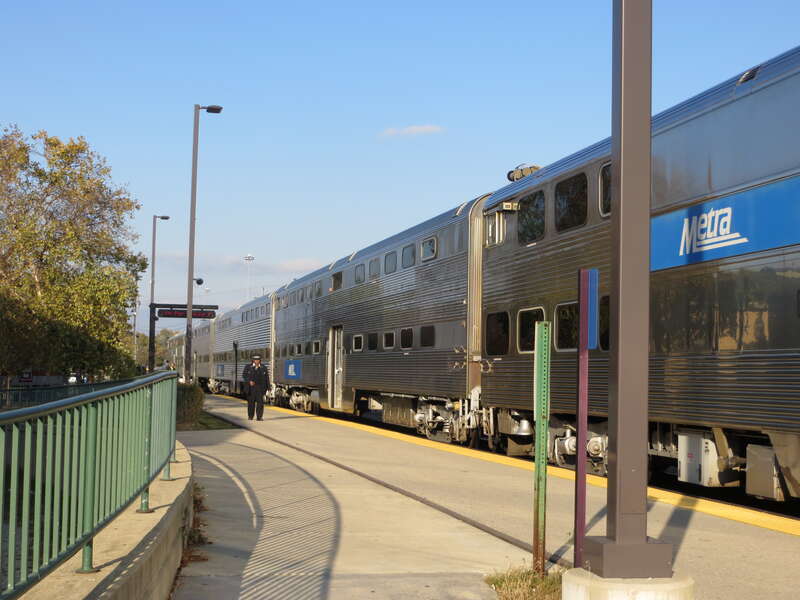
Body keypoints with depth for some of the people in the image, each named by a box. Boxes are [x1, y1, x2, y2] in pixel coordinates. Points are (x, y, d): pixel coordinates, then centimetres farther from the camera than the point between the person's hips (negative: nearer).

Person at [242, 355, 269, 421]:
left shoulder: (264, 368, 9)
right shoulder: (248, 367, 5)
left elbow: (267, 378, 9)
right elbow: (244, 375, -1)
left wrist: (267, 386, 2)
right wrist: (249, 381, -17)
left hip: (260, 387, 0)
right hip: (251, 387, 0)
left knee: (260, 401, -8)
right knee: (251, 401, 5)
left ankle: (259, 416, -7)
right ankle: (250, 416, 16)